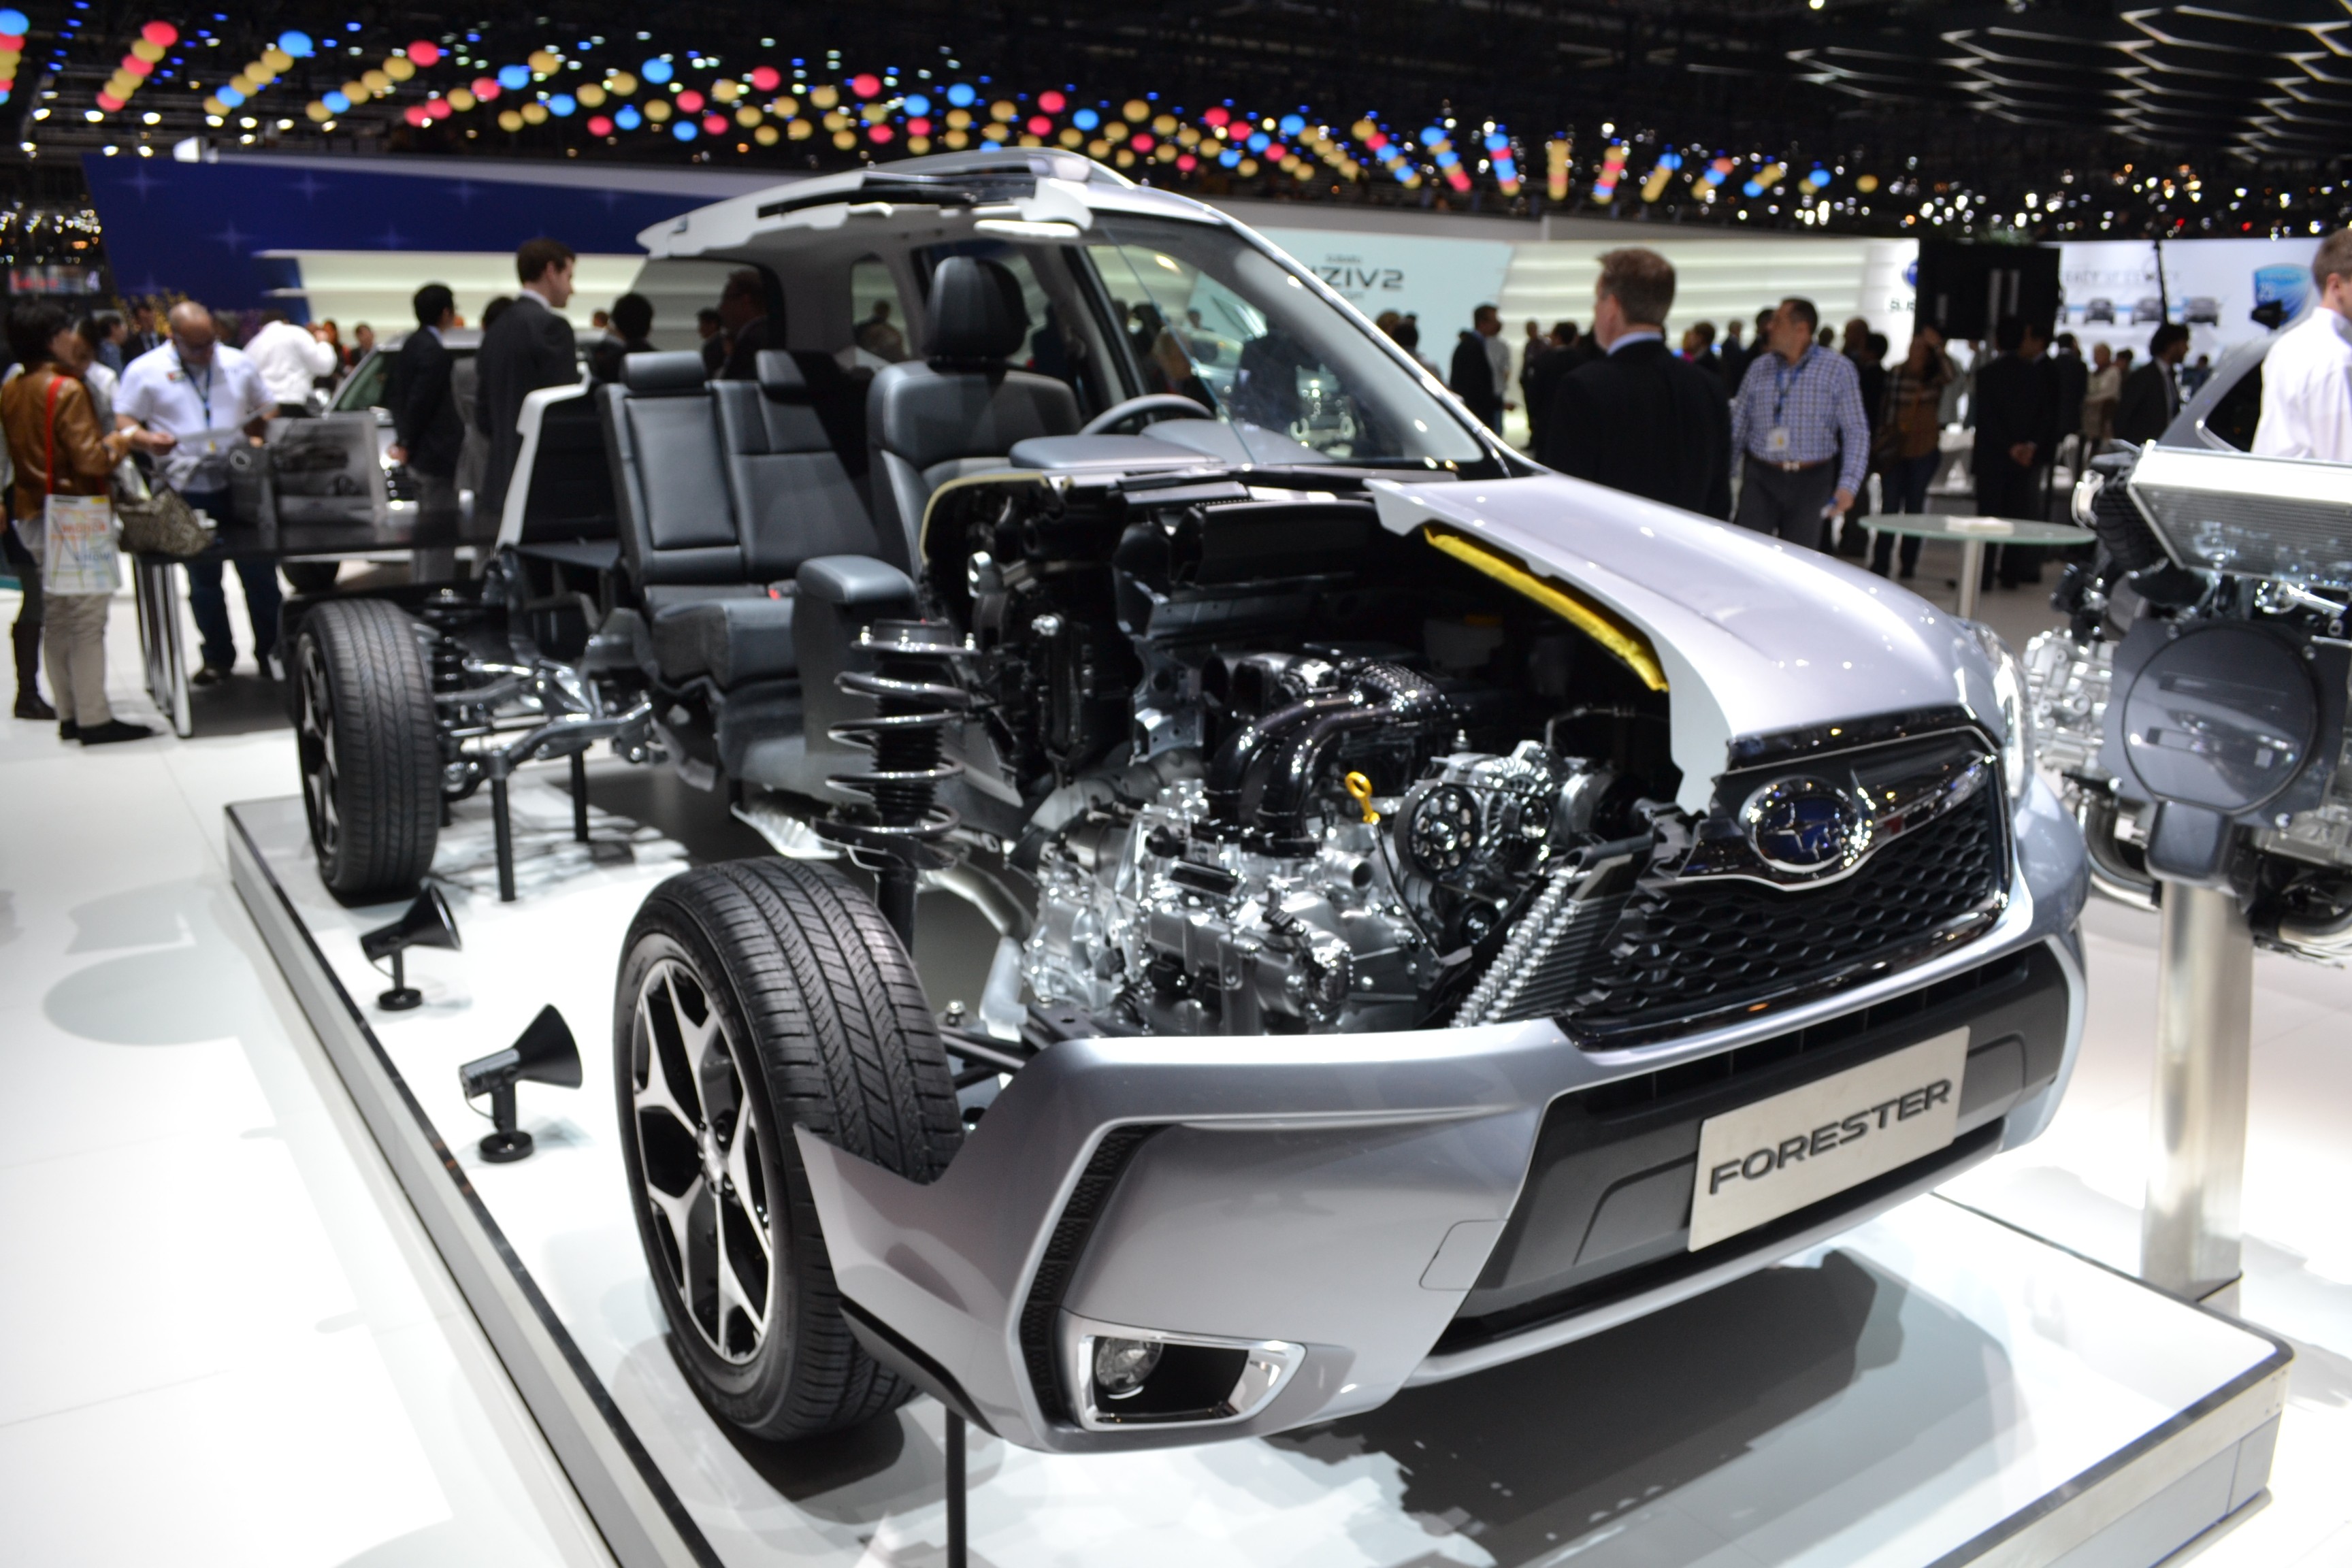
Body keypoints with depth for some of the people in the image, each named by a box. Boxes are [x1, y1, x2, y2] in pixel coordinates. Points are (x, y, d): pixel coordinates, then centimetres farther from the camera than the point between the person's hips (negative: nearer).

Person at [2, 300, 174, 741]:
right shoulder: (67, 390, -15)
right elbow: (92, 460, -21)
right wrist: (127, 437, -6)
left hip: (36, 517, 8)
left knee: (56, 618, 12)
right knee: (87, 621, -5)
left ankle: (69, 714, 18)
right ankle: (94, 719, -3)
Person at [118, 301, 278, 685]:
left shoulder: (239, 364, 5)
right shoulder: (146, 371, -1)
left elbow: (266, 409, 15)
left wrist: (258, 438, -5)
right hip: (188, 491, -1)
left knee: (260, 573, 4)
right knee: (203, 579, 9)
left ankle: (271, 649, 15)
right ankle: (218, 657, 20)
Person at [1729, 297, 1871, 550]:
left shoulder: (1838, 369, -3)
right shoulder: (1760, 368, 5)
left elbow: (1856, 431, -5)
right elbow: (1737, 427, 9)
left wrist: (1848, 485, -16)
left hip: (1811, 481, -1)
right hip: (1761, 479, 1)